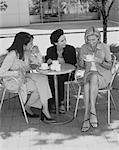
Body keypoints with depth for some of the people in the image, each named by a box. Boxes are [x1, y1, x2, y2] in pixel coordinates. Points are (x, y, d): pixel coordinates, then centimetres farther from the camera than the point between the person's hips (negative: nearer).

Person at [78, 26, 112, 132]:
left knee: (94, 77, -37)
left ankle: (87, 117, -40)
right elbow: (82, 66, 10)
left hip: (103, 75, -2)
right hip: (89, 74, 3)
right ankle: (92, 113, -34)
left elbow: (109, 66, -4)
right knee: (87, 83, -34)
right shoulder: (84, 47, 2)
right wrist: (82, 60, -14)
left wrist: (99, 60, -22)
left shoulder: (105, 47, -6)